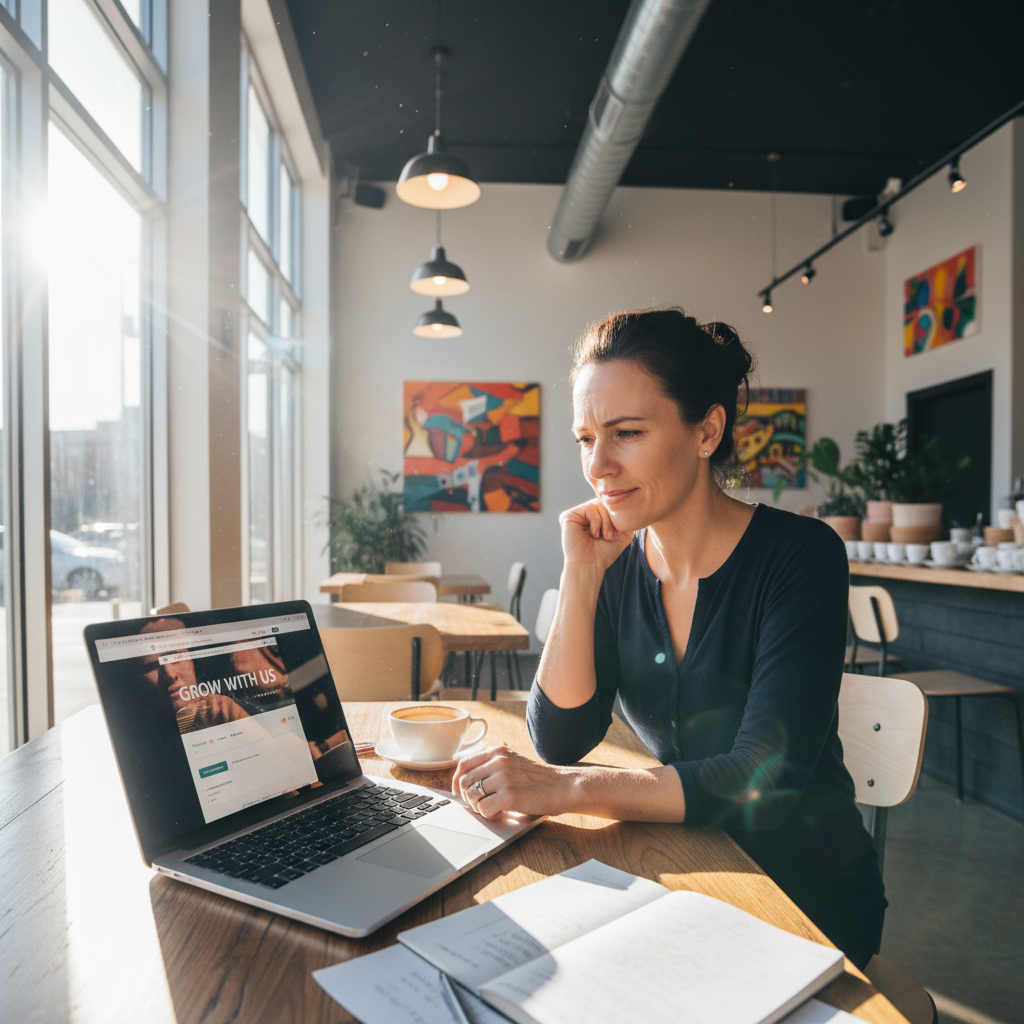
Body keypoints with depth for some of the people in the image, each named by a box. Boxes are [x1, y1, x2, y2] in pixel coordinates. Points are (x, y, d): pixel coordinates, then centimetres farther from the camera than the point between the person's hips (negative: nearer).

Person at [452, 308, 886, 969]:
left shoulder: (801, 556, -18)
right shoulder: (619, 566, -4)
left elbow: (762, 778, -25)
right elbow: (560, 738, -10)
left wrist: (568, 788, -33)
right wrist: (581, 575, -17)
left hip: (807, 896, -4)